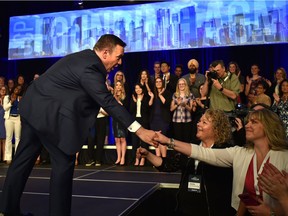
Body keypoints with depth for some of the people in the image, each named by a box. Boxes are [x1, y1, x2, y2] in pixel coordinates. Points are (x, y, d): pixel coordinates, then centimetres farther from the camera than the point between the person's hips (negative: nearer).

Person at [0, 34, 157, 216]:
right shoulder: (89, 68, -21)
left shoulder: (84, 57, 9)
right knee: (64, 161, -2)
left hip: (33, 106, 10)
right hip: (47, 112, -10)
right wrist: (139, 130, -27)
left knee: (24, 158, 15)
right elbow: (108, 102, -26)